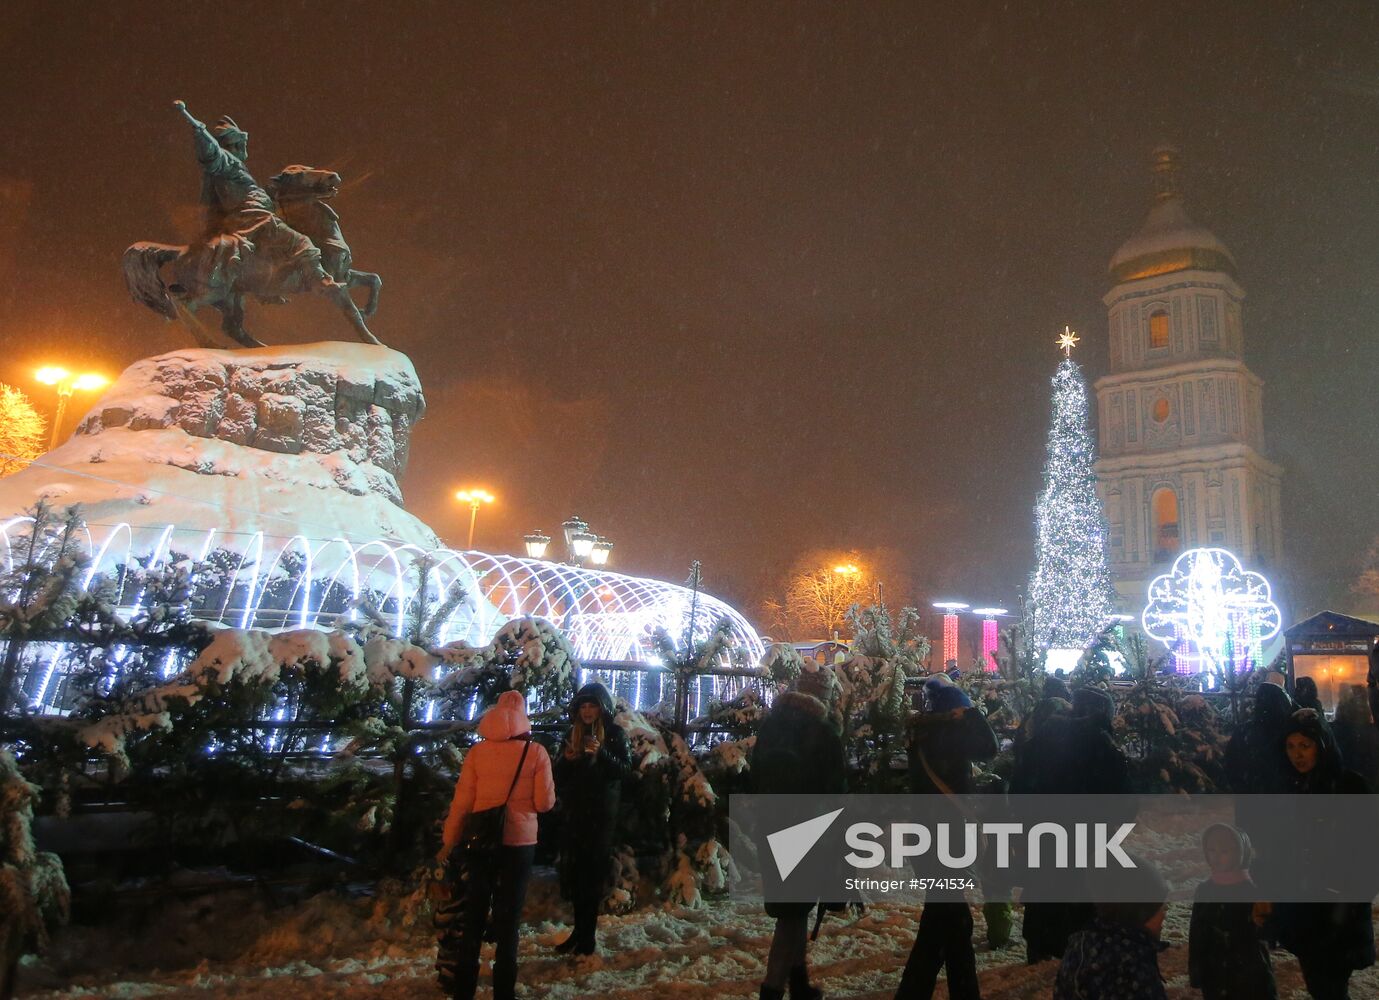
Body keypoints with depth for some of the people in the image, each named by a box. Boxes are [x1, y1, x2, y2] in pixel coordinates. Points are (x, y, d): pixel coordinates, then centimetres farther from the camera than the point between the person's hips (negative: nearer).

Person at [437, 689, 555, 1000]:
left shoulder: (477, 750, -3)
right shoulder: (535, 752, -8)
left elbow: (462, 800, -1)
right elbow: (544, 802, -8)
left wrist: (449, 842, 9)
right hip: (518, 842, -2)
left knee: (472, 916, 16)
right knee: (508, 918, 10)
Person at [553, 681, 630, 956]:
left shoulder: (615, 733, 1)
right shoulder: (572, 734, 13)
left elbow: (625, 768, -8)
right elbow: (559, 774, 16)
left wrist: (601, 753, -23)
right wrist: (567, 759, -6)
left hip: (601, 812, -4)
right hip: (573, 811, 4)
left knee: (594, 869, -6)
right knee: (573, 870, 3)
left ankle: (589, 932, 0)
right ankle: (580, 928, 13)